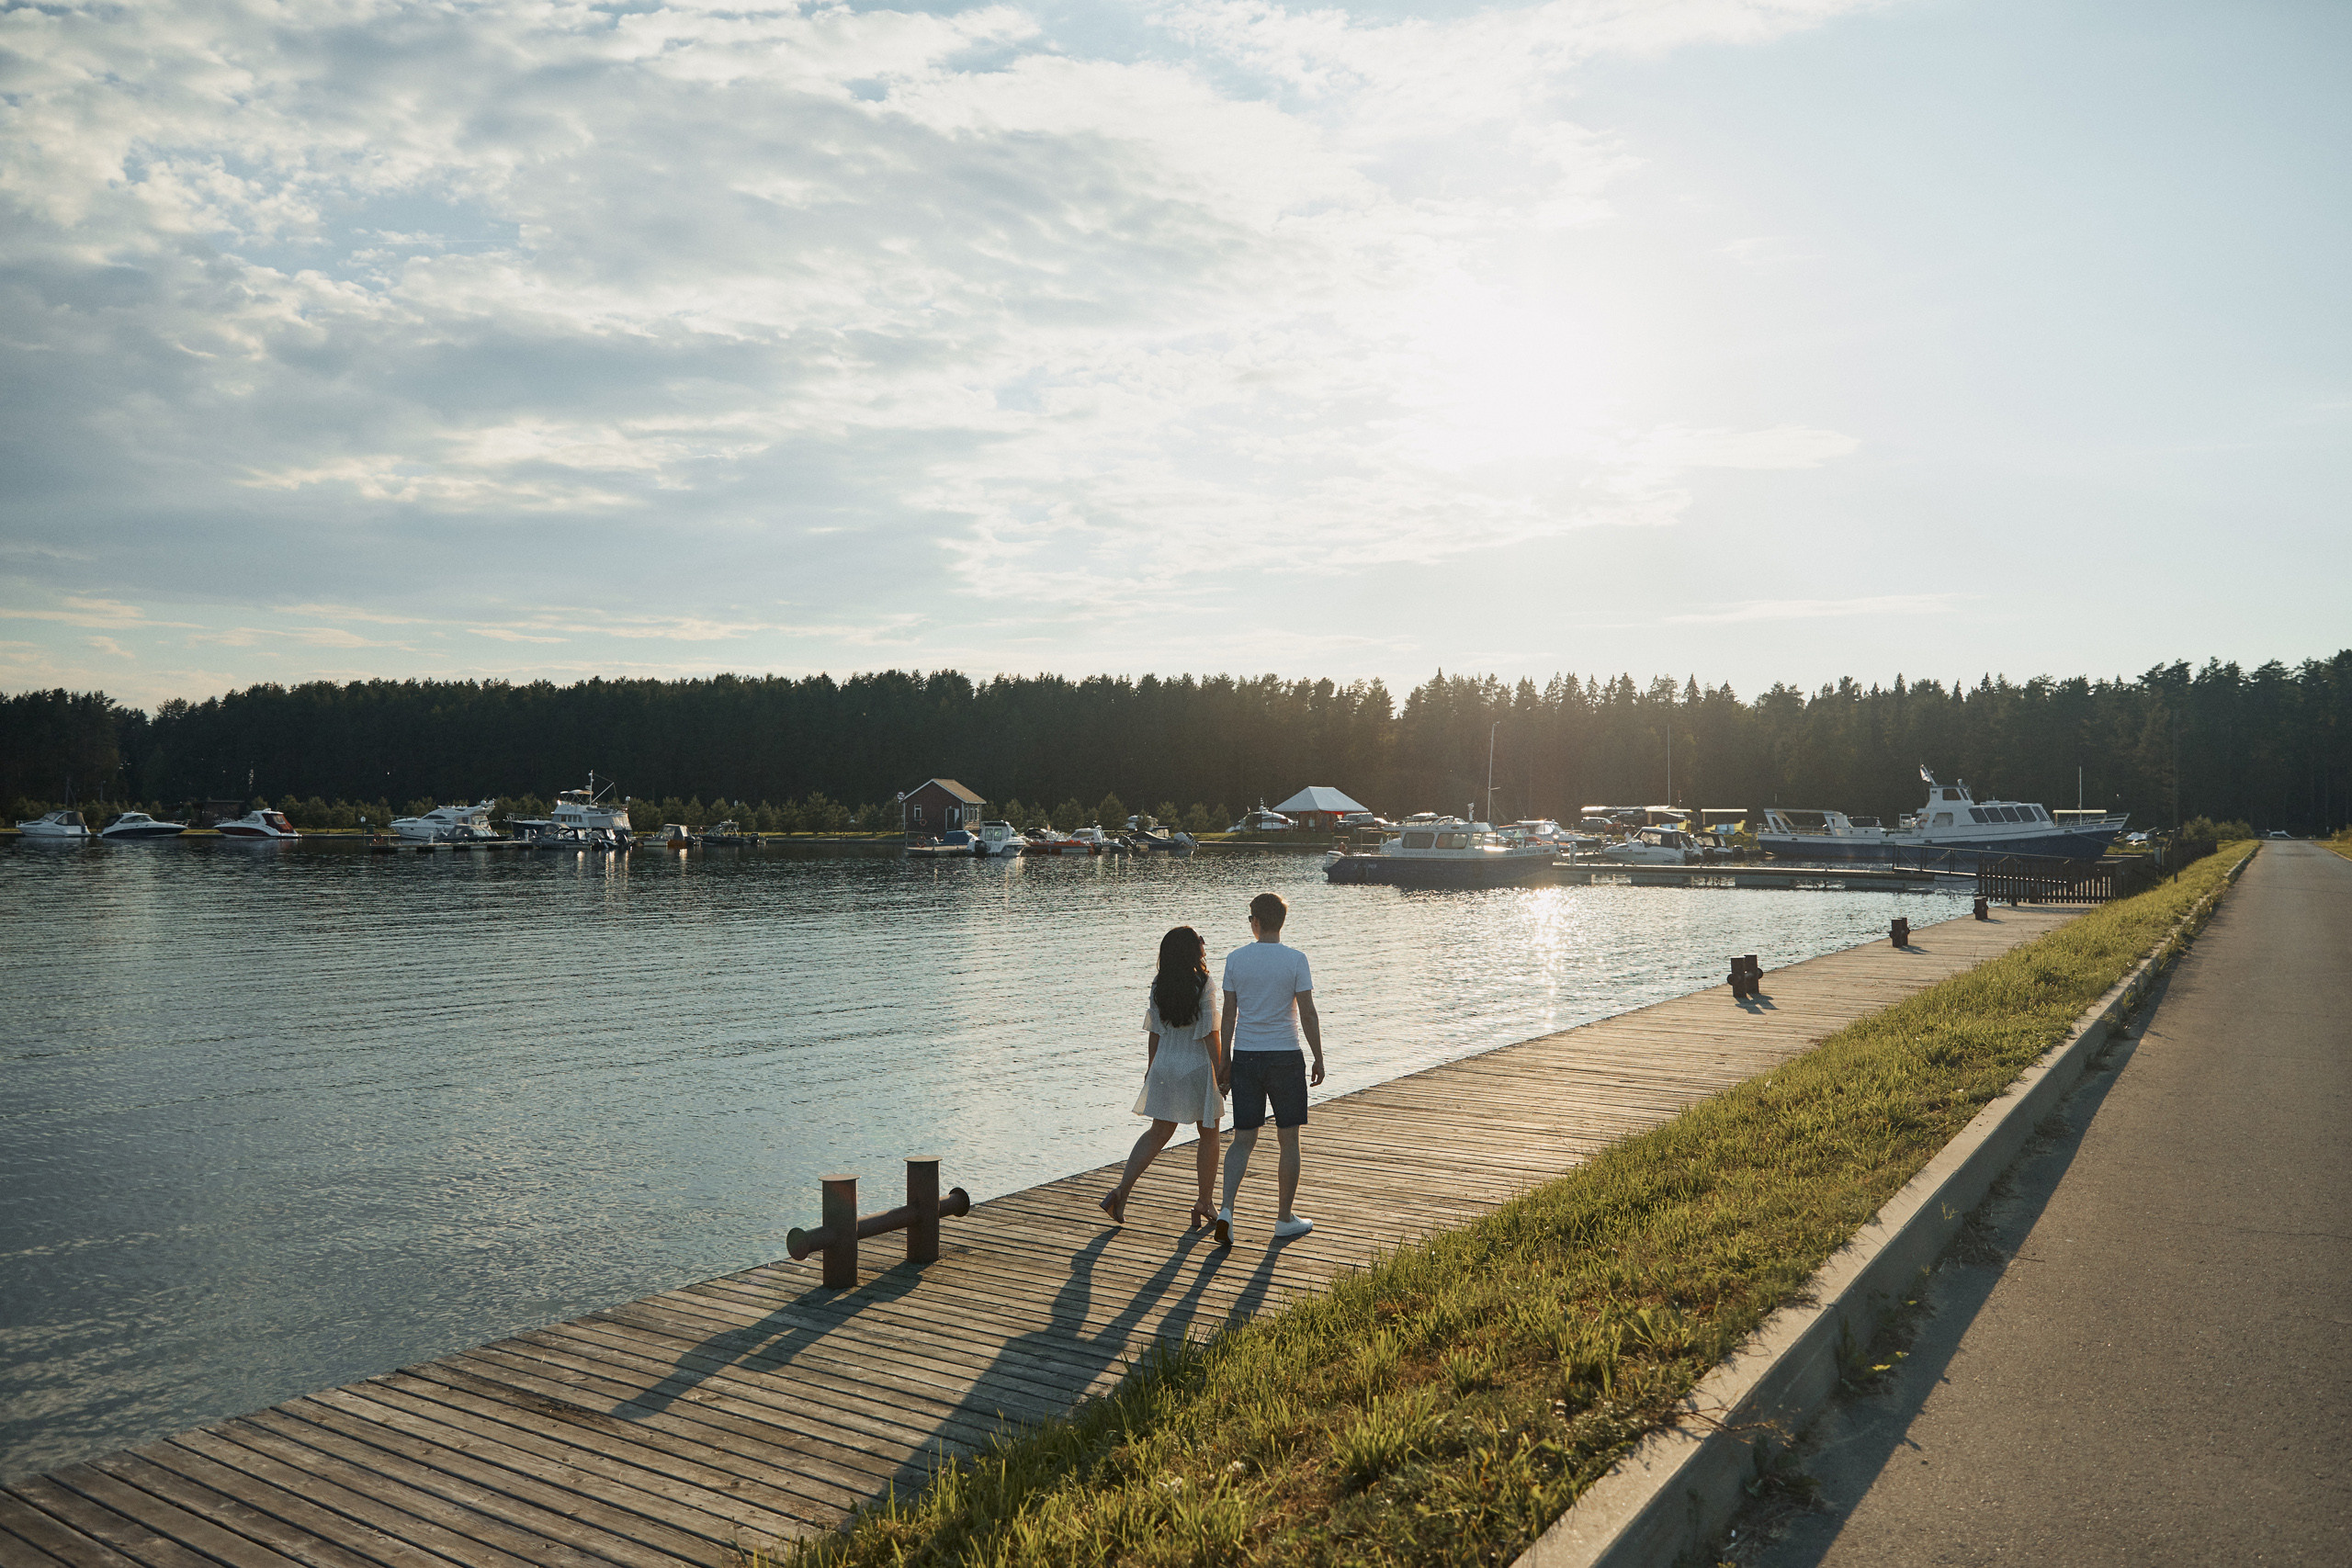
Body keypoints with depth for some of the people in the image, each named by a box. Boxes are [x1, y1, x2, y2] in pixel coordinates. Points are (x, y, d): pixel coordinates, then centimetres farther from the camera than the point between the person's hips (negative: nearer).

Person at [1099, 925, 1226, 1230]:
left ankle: (1122, 1189, 2)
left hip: (1165, 1067, 5)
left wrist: (1151, 1067, 18)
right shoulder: (1202, 984, -14)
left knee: (1158, 1133, 14)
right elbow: (1210, 1035, -14)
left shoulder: (1159, 985, 1)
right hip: (1198, 1068, -5)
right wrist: (1221, 1071, -8)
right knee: (1209, 1135, 12)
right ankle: (1205, 1202, 18)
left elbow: (1154, 1032, 6)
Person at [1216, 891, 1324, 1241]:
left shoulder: (1235, 959, 0)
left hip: (1245, 1056, 2)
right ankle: (1285, 1218, 17)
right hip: (1285, 1056, -2)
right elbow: (1308, 1015, -7)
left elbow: (1229, 1015, 3)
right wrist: (1319, 1059, 2)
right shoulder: (1295, 960, -7)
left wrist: (1225, 1060, 11)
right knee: (1288, 1140, 10)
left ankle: (1226, 1209, -9)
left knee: (1243, 1140, 8)